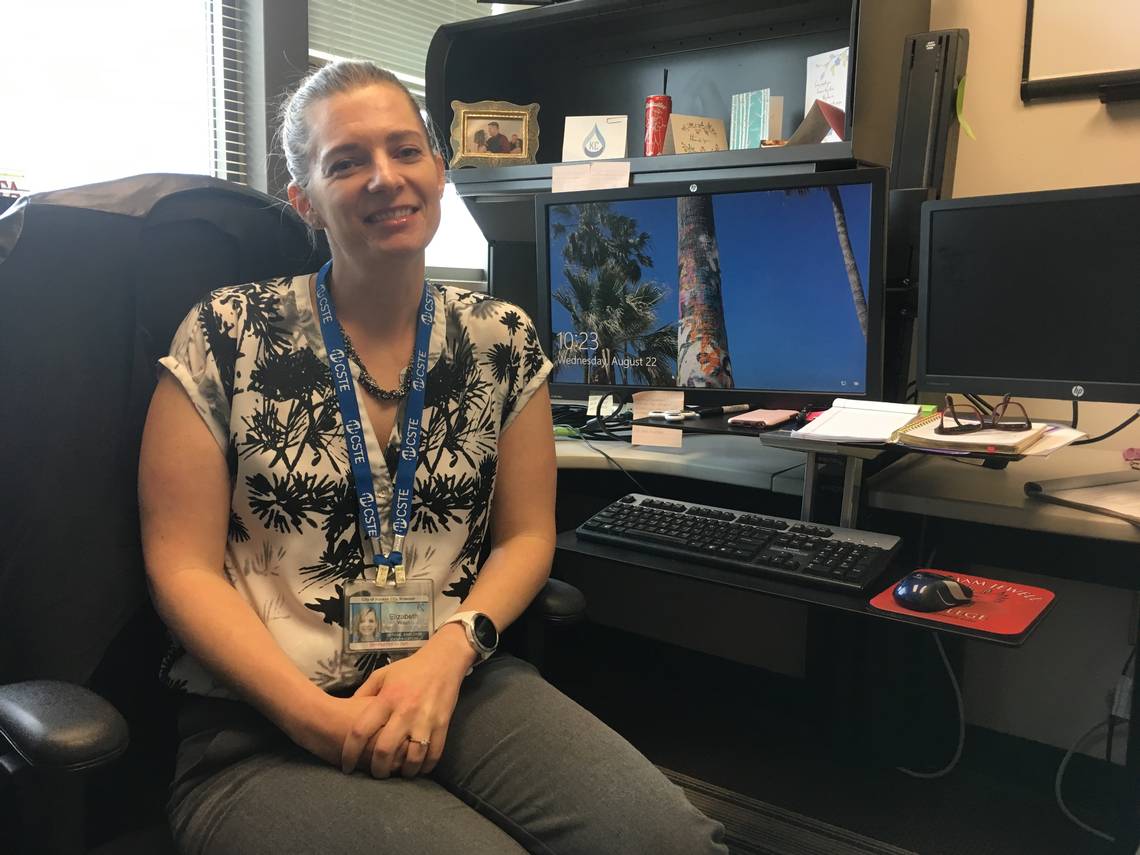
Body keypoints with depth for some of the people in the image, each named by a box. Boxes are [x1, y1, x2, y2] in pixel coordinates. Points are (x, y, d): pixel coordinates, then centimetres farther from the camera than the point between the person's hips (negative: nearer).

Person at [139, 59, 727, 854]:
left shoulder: (503, 340, 4)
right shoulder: (226, 336, -3)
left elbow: (526, 534, 6)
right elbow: (184, 566, -4)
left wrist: (449, 652, -12)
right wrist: (317, 715, -16)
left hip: (458, 684, 3)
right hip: (264, 730, -2)